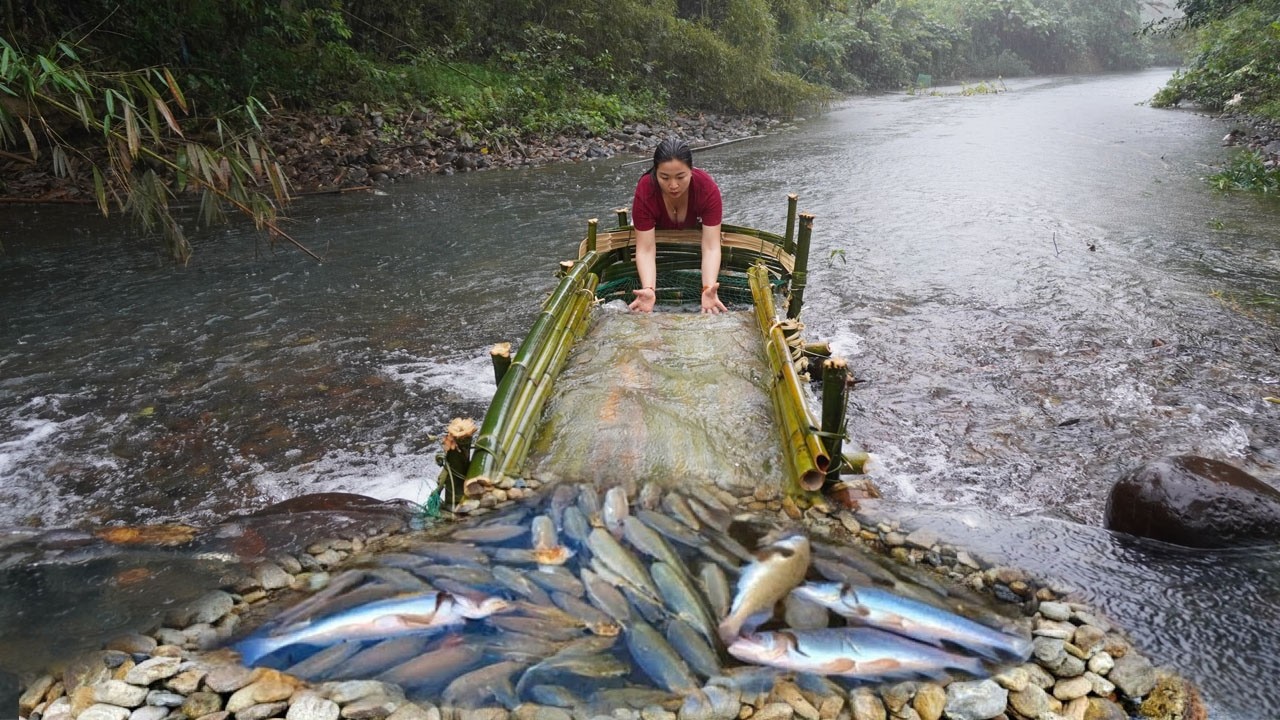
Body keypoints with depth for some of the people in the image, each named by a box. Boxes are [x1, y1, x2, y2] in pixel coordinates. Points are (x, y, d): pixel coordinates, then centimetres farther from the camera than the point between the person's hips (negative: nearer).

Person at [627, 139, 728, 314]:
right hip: (656, 231, 1)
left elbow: (711, 247, -41)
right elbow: (646, 249, -40)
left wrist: (708, 288, -58)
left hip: (694, 228, -1)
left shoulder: (708, 189, -39)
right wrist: (648, 289, -57)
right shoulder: (645, 191, -40)